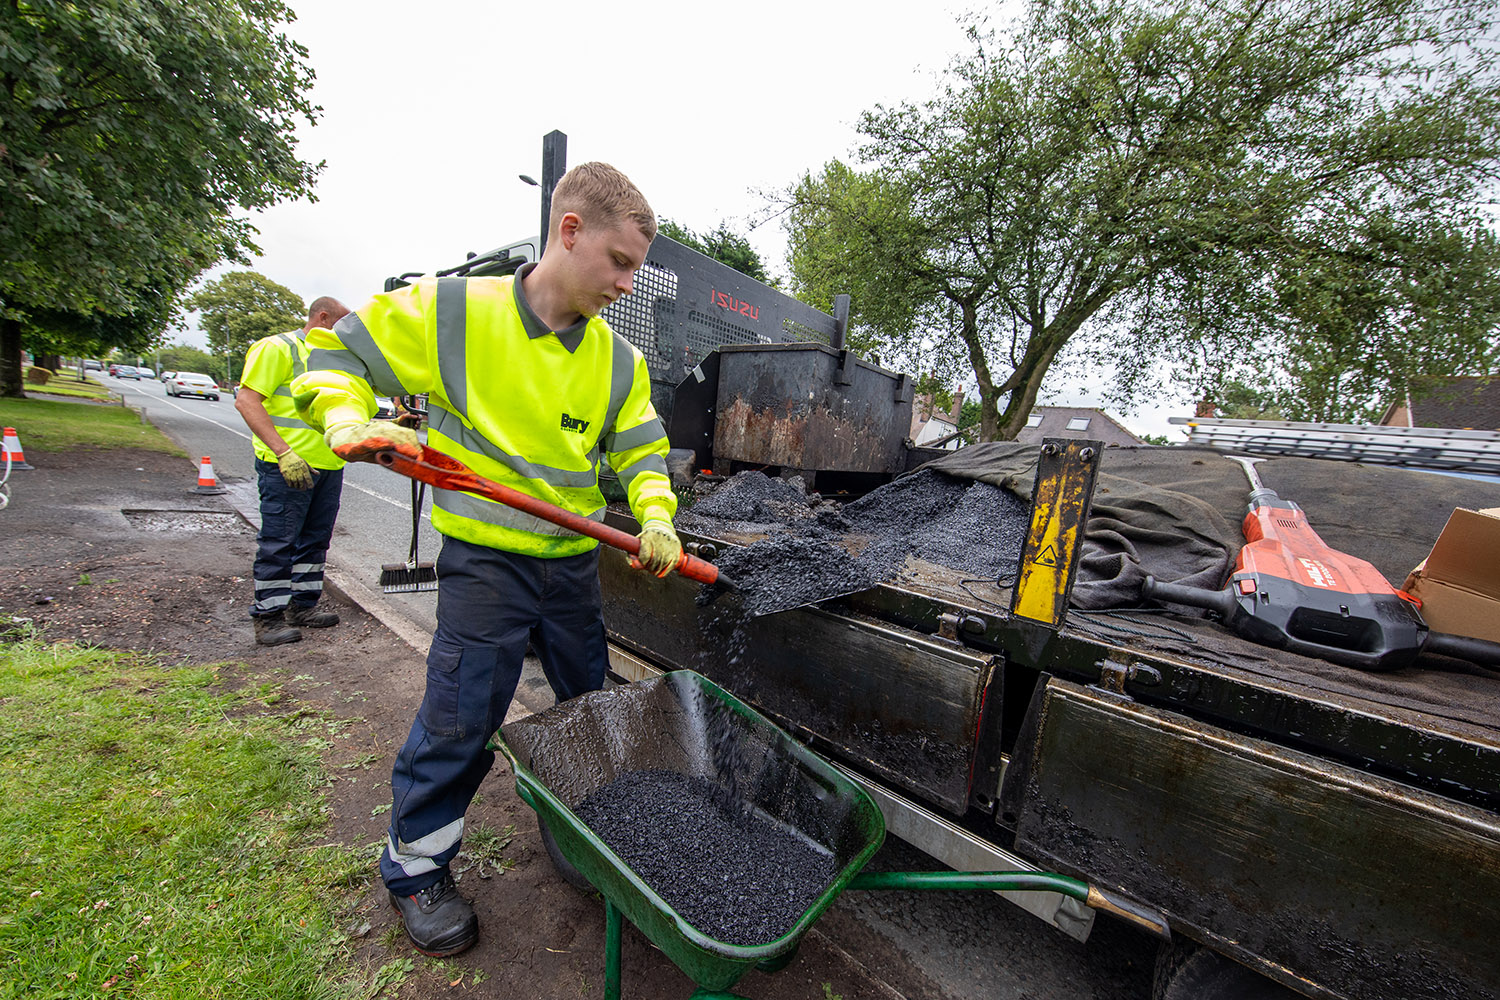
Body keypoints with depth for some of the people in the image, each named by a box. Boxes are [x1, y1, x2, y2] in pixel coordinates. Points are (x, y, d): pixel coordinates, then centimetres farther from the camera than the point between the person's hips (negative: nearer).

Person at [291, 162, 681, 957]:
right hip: (485, 557, -4)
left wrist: (655, 514, -13)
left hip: (575, 558, 5)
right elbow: (338, 352, 0)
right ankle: (415, 864, 30)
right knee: (460, 715, 1)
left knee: (591, 700, 18)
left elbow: (641, 448, 5)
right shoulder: (452, 310, -9)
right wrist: (348, 417, -20)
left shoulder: (618, 360, 2)